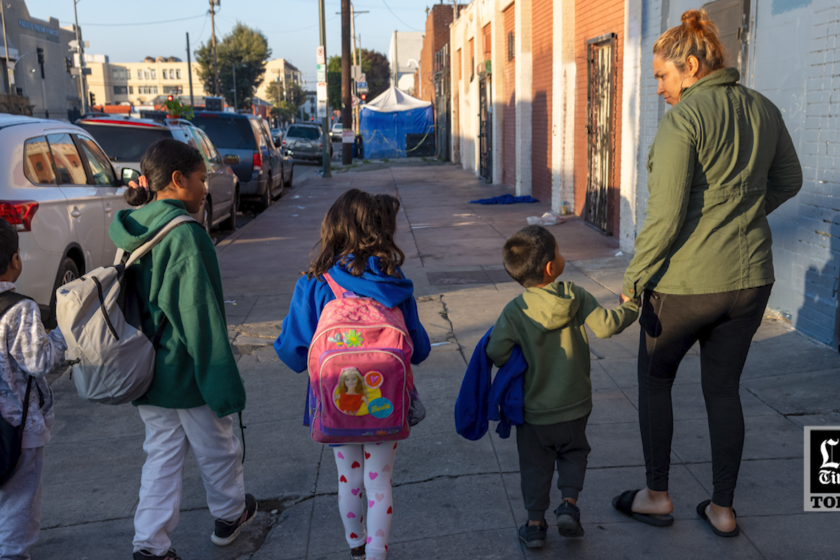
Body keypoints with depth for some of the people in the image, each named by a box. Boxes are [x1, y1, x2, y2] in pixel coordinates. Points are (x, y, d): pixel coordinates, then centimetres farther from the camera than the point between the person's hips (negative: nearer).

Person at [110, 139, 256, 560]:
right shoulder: (184, 233, -22)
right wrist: (224, 384, -20)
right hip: (186, 372, -7)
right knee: (217, 450, 16)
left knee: (161, 455, 16)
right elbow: (201, 315, -24)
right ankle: (229, 515, 37)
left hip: (146, 371, 7)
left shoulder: (135, 232, 3)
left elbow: (136, 300, 12)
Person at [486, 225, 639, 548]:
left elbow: (496, 354, -16)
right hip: (575, 404, 1)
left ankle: (535, 522, 19)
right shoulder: (576, 297, -14)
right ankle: (568, 503, 9)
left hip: (533, 410, -1)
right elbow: (605, 325, -15)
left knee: (535, 464, 16)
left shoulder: (514, 312, -16)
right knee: (574, 452, 25)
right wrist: (630, 307, 3)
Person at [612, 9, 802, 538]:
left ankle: (657, 495, 25)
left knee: (655, 378, 16)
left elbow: (666, 215, -20)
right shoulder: (764, 110, 5)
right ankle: (723, 508, 27)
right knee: (724, 389, 17)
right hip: (750, 277, 6)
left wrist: (634, 280, -10)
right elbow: (789, 180, 20)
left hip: (686, 281, -6)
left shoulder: (682, 120, -16)